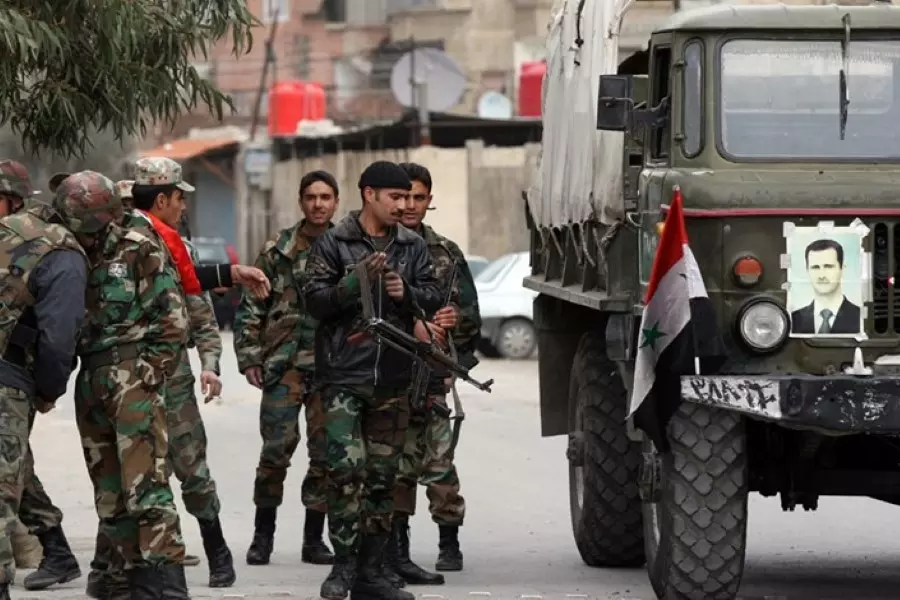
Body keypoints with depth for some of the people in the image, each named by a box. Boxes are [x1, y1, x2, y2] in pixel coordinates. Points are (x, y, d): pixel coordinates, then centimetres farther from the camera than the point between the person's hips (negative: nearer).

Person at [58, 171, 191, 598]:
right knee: (108, 491, 8)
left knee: (145, 482, -13)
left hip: (133, 375, -7)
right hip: (91, 382, 7)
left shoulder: (140, 253, -5)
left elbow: (173, 320, -6)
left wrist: (150, 372, -9)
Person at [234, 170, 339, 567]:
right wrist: (249, 357, -2)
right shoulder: (278, 251, 5)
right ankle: (263, 533, 5)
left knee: (326, 453, 3)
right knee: (277, 448, -8)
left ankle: (314, 538, 11)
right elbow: (251, 307, 6)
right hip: (284, 365, -1)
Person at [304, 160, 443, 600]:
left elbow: (434, 298, 10)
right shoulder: (334, 244, 0)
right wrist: (357, 281, -19)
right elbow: (315, 301, -6)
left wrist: (407, 294, -10)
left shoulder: (412, 247, 11)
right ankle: (344, 564, -7)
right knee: (347, 467, -15)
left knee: (382, 476, 7)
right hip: (343, 376, -4)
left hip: (392, 378, 4)